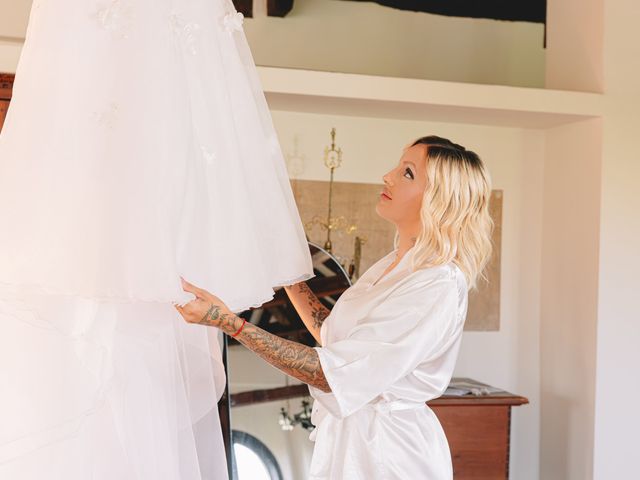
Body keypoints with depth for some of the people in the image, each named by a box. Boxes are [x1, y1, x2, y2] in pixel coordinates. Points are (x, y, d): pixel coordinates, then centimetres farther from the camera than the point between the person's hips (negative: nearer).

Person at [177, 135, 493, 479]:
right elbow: (333, 335, 11)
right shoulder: (392, 266, 5)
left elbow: (331, 375, -26)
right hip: (349, 437, 8)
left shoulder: (439, 287, -23)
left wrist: (228, 321, -30)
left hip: (387, 451, -8)